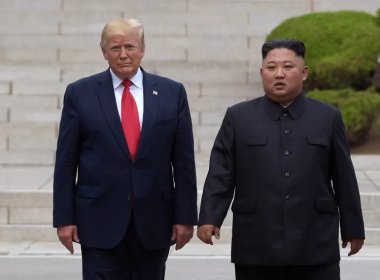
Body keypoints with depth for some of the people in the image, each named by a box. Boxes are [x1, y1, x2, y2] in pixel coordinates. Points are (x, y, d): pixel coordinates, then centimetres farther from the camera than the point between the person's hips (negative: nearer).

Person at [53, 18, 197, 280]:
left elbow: (184, 161, 4)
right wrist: (64, 218, -2)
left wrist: (185, 216, 0)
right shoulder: (80, 93, 1)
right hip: (100, 221, -1)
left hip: (154, 220, 2)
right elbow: (65, 162, 2)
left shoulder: (172, 92, 4)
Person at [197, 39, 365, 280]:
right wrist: (210, 219, -9)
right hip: (255, 247, 0)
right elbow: (221, 174, 2)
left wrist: (353, 228, 10)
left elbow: (344, 178, 8)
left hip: (316, 248, 0)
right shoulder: (238, 117, 5)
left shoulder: (328, 118, 7)